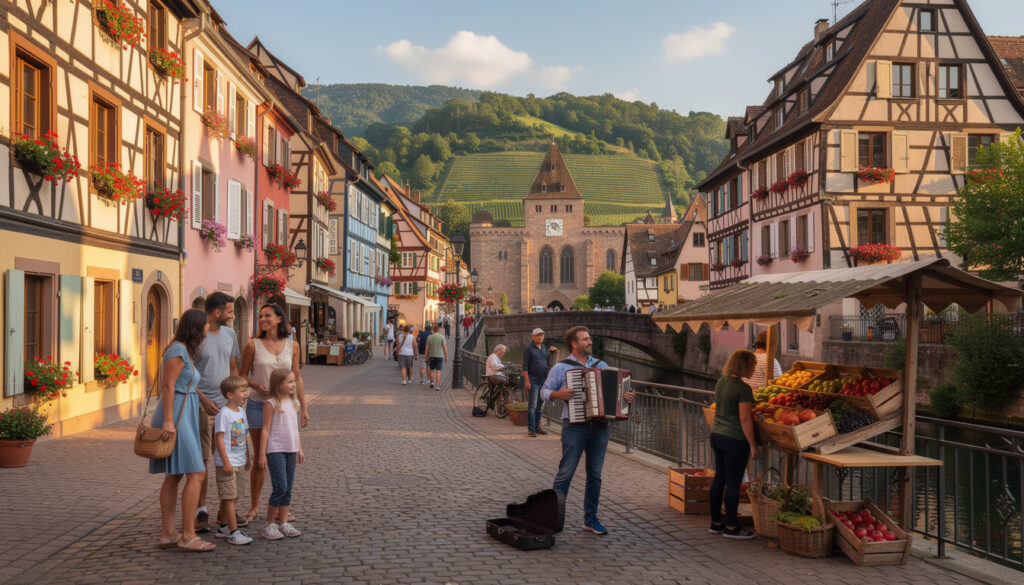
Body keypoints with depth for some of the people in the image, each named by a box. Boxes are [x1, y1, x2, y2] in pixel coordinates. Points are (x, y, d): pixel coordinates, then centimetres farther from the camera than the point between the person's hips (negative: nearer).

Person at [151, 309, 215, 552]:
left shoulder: (186, 351, 17)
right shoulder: (178, 350, -12)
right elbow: (167, 386, -18)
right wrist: (169, 421, -22)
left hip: (182, 417, 11)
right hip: (176, 418, -11)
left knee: (173, 476, 11)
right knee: (196, 474, -10)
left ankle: (167, 534, 15)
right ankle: (187, 536, -7)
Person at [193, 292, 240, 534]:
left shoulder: (229, 334, 12)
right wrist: (203, 399, -16)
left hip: (226, 406, 6)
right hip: (202, 407, -6)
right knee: (201, 460, 0)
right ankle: (201, 512, 8)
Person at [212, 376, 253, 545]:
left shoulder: (241, 411, 11)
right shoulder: (224, 414, -16)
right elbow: (219, 438, -18)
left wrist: (247, 458, 21)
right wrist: (226, 462, -21)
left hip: (240, 462, 9)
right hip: (227, 463, -9)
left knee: (232, 496, 15)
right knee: (229, 497, -5)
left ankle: (222, 527, 27)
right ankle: (234, 532, -4)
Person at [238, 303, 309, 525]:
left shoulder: (292, 346, 3)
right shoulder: (253, 345, -2)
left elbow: (296, 378, 8)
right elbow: (242, 374, 4)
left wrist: (304, 408, 6)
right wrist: (257, 386, -16)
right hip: (258, 405, -2)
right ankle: (254, 505, 20)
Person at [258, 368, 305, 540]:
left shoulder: (294, 403, 12)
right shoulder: (271, 404, -8)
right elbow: (266, 430, -8)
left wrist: (300, 449, 18)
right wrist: (262, 454, -10)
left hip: (291, 450, 7)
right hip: (275, 450, -7)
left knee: (288, 489, 9)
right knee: (280, 488, -10)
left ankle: (283, 523, 18)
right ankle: (269, 525, 4)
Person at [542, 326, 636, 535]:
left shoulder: (601, 365, 12)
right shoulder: (561, 367, -1)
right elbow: (544, 391, 0)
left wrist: (628, 397, -4)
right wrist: (558, 395, -19)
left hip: (600, 426, 4)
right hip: (575, 426, -4)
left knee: (595, 474, 9)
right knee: (566, 473, -2)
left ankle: (590, 518, 19)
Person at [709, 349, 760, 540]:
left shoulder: (721, 382, 7)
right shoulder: (743, 388, -17)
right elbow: (745, 419, -19)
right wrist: (753, 445, -12)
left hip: (716, 434, 8)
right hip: (734, 439, -8)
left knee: (719, 479, 14)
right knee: (733, 482, 1)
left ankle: (716, 522, 23)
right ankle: (731, 527, 9)